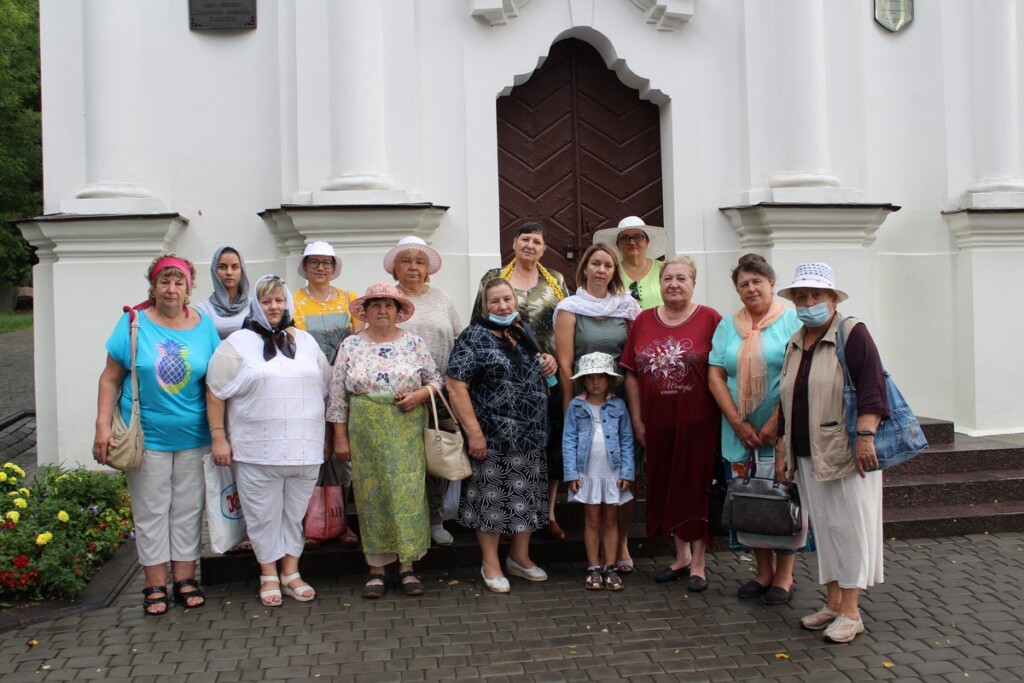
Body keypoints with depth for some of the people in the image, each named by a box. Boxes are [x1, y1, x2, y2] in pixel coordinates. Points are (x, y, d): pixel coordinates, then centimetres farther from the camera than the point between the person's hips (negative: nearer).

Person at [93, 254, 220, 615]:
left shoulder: (204, 326, 2)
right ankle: (155, 585, 16)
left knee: (188, 510, 10)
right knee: (151, 511, 6)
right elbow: (110, 379, -3)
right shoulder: (134, 323, -4)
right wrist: (103, 425, -11)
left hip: (194, 435, 2)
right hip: (147, 435, -2)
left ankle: (185, 578, 22)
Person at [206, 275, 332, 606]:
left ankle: (290, 573, 25)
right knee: (264, 516, 5)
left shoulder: (306, 341, 12)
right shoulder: (238, 343, -1)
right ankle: (269, 576, 20)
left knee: (295, 513, 12)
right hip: (257, 451, -3)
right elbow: (216, 392, -3)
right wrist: (219, 437, -8)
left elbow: (326, 385, 17)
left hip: (305, 448, 4)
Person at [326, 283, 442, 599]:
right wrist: (340, 437, 0)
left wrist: (420, 394, -12)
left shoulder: (413, 344, 4)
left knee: (407, 494, -1)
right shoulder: (350, 346, 3)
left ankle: (407, 566, 11)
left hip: (407, 434, 0)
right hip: (365, 435, 0)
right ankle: (376, 568, 14)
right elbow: (338, 396, 4)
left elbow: (436, 380, 8)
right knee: (372, 496, 4)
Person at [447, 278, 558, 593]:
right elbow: (456, 386, -16)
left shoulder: (525, 331, 10)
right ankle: (491, 564, 18)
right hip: (493, 437, -6)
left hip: (531, 435, 6)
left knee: (527, 497, 13)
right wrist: (474, 432, -20)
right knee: (492, 499, 4)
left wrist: (549, 362, 2)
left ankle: (520, 557, 29)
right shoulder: (474, 337, -10)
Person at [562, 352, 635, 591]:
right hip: (587, 473, -1)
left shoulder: (618, 406, -1)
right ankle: (593, 568, 15)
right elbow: (569, 441, -4)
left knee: (611, 520, 9)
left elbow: (626, 441, 0)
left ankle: (610, 568, 16)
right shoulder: (576, 406, -3)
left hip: (613, 473, 1)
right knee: (592, 521, 7)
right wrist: (571, 474, -9)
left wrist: (627, 473, -5)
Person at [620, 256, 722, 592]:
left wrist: (724, 415, -10)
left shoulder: (710, 319, -5)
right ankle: (681, 556, 31)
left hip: (698, 422, -4)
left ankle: (698, 563, 19)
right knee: (667, 487, 13)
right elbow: (631, 374, 6)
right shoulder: (643, 321, 6)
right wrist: (637, 419, 3)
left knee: (696, 487, 5)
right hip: (658, 422, 4)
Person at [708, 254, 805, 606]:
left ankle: (784, 576, 15)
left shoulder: (791, 321, -2)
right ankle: (764, 572, 23)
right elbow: (715, 375, 4)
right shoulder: (727, 326, 11)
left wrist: (775, 424, -16)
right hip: (740, 434, 4)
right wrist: (739, 424, -6)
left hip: (782, 432, -4)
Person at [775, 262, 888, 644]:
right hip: (807, 457, 7)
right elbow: (787, 402, 19)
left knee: (849, 527, -2)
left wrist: (865, 436, -24)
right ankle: (833, 604, 20)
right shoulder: (794, 344, 16)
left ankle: (850, 612, 6)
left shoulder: (852, 335, -6)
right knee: (823, 527, 11)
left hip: (845, 454, -7)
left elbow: (871, 389, -15)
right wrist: (781, 450, 17)